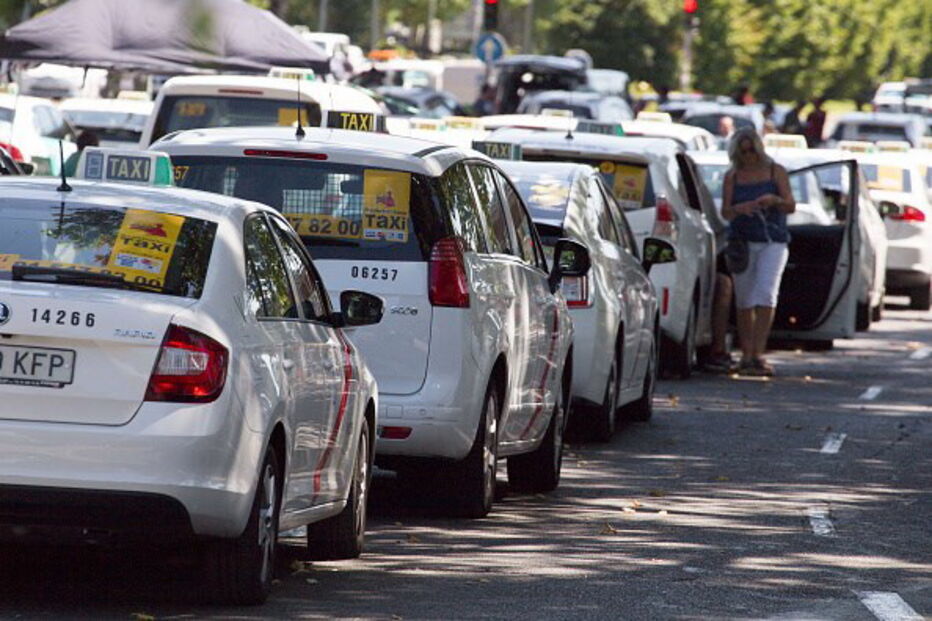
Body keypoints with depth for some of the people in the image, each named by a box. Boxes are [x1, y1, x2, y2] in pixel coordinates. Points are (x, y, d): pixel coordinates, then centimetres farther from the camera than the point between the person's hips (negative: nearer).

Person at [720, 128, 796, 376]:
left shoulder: (776, 172, 6)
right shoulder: (732, 177, 9)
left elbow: (791, 206, 2)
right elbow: (725, 212, 1)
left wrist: (775, 200, -19)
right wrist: (738, 209, -22)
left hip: (773, 241, -2)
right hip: (741, 242, 2)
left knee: (766, 294, -17)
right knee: (744, 301, 2)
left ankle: (758, 354, -21)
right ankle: (746, 355, 9)